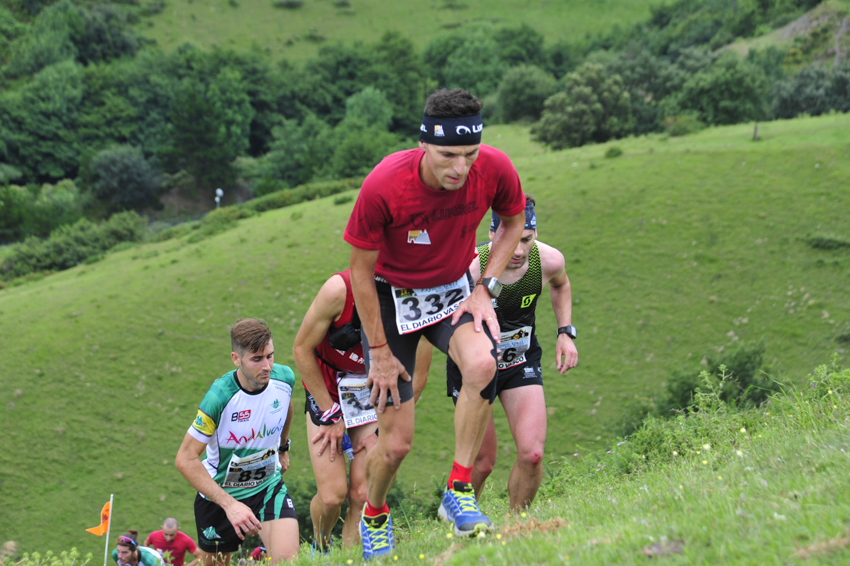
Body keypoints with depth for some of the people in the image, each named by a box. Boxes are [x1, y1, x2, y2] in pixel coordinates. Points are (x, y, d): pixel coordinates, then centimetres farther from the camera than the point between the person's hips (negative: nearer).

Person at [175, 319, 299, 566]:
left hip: (268, 485, 2)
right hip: (219, 491, -2)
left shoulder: (284, 377, -16)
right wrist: (229, 504, -32)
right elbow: (185, 459, -26)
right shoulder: (219, 397, -29)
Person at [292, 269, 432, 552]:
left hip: (375, 393, 2)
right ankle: (319, 546, 24)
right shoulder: (339, 289, -28)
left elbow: (416, 379, -8)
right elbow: (302, 349, -13)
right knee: (332, 494, -7)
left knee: (363, 494, -11)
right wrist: (330, 414, -8)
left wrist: (381, 428, -9)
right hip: (325, 389, -2)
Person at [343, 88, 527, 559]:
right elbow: (361, 271, -16)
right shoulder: (383, 187, -31)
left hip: (454, 290, 2)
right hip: (391, 296, -2)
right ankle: (373, 516, 31)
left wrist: (485, 287, -9)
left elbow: (513, 222, 2)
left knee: (483, 364, -33)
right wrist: (380, 351, -12)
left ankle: (458, 493, -16)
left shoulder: (494, 169, -23)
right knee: (397, 442, -3)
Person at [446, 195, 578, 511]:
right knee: (482, 461, 0)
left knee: (532, 454, -12)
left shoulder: (549, 260, -19)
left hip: (522, 360, 3)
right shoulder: (469, 270, -31)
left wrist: (565, 332, 0)